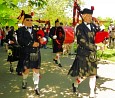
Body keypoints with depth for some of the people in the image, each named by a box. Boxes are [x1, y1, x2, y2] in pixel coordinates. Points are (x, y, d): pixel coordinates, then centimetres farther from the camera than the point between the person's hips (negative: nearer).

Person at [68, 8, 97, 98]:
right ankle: (75, 84, 32)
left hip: (93, 53, 6)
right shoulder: (80, 28, -10)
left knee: (93, 74, 7)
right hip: (83, 54, -5)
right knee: (84, 74, 1)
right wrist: (96, 47, -16)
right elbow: (83, 42, -17)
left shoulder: (93, 26, 8)